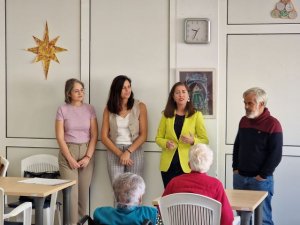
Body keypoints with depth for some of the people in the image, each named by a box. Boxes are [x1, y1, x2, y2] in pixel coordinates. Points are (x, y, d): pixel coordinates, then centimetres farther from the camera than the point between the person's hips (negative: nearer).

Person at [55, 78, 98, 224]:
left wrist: (88, 157, -8)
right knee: (71, 192, -8)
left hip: (86, 153, 2)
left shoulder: (89, 109, 4)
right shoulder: (62, 110, -2)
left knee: (83, 192, 5)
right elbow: (60, 137, -5)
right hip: (68, 152, -2)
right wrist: (70, 159, -11)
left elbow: (94, 136, 2)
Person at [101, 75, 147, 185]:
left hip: (135, 151, -1)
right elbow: (104, 137, 3)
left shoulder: (140, 106, 2)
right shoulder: (109, 109, 6)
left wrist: (128, 152, -12)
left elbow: (143, 135, -1)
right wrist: (120, 154, -8)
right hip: (114, 152, 1)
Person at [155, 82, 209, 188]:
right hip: (168, 164, 2)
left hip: (187, 165, -2)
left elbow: (205, 140, 3)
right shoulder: (166, 115, 7)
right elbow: (158, 138, 12)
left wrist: (193, 141, -17)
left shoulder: (196, 115, 1)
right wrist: (166, 143, -10)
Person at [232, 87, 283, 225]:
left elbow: (276, 155, -13)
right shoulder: (243, 121, 8)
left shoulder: (273, 124, -11)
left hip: (260, 180, -6)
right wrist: (235, 168, 9)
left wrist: (262, 176, -12)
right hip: (239, 177, 6)